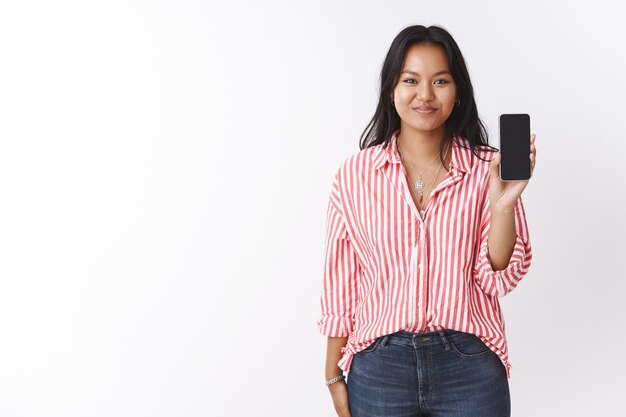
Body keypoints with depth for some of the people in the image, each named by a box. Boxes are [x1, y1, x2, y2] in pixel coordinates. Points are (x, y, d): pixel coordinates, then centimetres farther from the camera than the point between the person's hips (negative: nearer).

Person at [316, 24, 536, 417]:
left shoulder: (488, 168, -3)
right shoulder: (355, 174, -3)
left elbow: (498, 280, -5)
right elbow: (340, 285, 2)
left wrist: (502, 204, -19)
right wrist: (334, 376, 5)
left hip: (469, 368, 0)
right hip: (380, 368, 0)